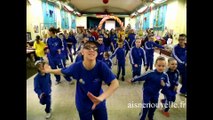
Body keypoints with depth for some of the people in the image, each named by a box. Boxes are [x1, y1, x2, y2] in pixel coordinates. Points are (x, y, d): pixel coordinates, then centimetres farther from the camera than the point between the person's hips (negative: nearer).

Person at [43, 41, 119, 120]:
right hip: (83, 105, 0)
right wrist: (50, 70, 13)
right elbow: (63, 71, -2)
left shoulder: (101, 66, -27)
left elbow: (115, 83, -33)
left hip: (99, 103, 0)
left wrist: (101, 98, -46)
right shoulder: (76, 67, -23)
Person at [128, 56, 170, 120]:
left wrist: (164, 84, -26)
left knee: (154, 106, 22)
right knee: (145, 107, -2)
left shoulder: (165, 75, -15)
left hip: (155, 94, 5)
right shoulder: (150, 73, -27)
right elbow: (140, 77, -18)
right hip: (147, 93, -5)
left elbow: (168, 84, -2)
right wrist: (132, 80, -11)